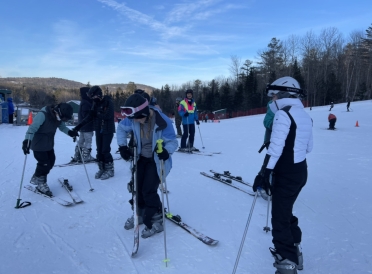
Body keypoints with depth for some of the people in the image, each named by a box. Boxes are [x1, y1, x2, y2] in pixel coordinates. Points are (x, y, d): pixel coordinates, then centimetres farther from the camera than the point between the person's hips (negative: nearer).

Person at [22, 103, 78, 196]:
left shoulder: (58, 116, -6)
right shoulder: (42, 115, -28)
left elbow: (62, 126, 8)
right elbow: (32, 128, -35)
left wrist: (70, 132, -10)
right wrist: (27, 140, -48)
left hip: (49, 145, 8)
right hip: (39, 145, -7)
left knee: (50, 163, 11)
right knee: (44, 164, -6)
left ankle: (36, 179, 34)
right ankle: (41, 184, 18)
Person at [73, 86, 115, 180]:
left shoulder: (109, 102, -12)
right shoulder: (95, 103, 6)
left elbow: (108, 116, -23)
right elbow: (90, 117, 8)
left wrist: (97, 113, -21)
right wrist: (79, 126, 2)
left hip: (108, 130, -6)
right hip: (98, 130, 6)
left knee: (105, 151, -6)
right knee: (99, 151, 7)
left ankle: (110, 170, 9)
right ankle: (101, 169, 21)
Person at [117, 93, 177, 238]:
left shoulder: (163, 122, -30)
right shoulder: (133, 119, -15)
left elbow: (172, 141, -21)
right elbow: (121, 128, 5)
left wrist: (166, 151, -42)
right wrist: (122, 146, -4)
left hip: (157, 160, -5)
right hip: (141, 158, 6)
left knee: (149, 191, -10)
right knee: (136, 187, 11)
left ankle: (156, 221, 12)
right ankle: (140, 214, 36)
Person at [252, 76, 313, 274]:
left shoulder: (283, 114, -16)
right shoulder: (304, 116, 10)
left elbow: (275, 148, -25)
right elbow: (308, 147, 16)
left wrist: (264, 173, -23)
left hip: (286, 175, -9)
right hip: (300, 172, 9)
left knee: (280, 218, -1)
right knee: (286, 213, 23)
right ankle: (294, 252, 37)